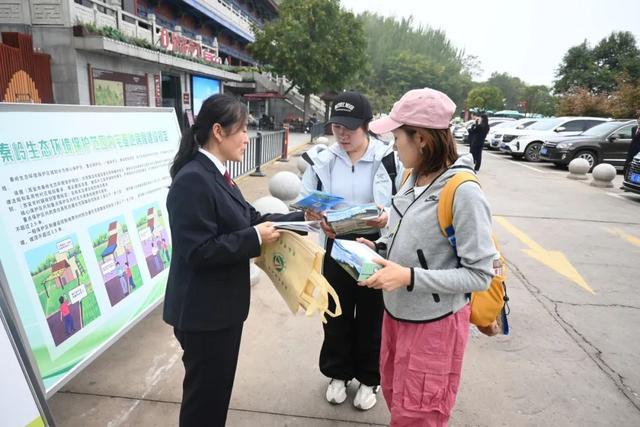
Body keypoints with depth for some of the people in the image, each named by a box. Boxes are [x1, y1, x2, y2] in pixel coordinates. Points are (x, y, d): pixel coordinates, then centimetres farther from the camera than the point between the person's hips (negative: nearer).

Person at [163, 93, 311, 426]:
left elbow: (249, 219, 8)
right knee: (205, 393, 11)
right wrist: (255, 238, -22)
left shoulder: (216, 175, 7)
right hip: (203, 311, -9)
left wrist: (304, 218, 2)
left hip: (222, 305, 9)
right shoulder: (192, 180, -23)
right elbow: (198, 251, -28)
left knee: (218, 387, 26)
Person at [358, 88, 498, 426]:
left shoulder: (463, 193, -24)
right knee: (394, 398, 27)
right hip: (396, 313, 7)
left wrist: (409, 277, -27)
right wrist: (377, 248, -5)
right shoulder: (413, 178, -1)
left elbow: (480, 274, -21)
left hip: (433, 325, -7)